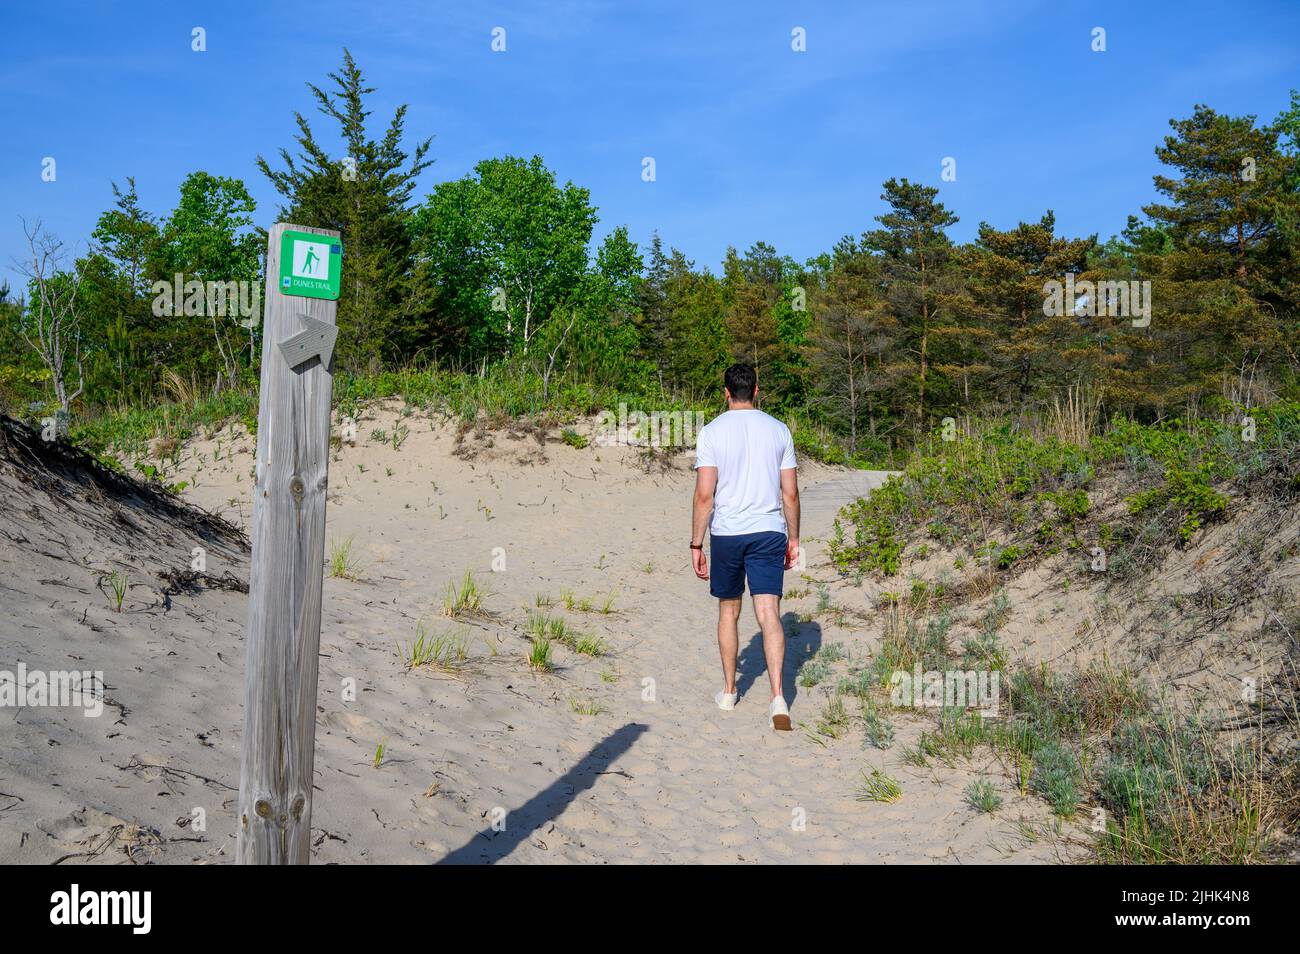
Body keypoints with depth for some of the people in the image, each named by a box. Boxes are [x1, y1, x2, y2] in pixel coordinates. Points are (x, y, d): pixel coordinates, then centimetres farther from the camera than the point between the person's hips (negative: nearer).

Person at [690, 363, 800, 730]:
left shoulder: (712, 432, -4)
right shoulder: (778, 430, 4)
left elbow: (704, 495, -9)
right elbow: (791, 494, 5)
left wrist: (696, 545, -2)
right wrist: (793, 538, 15)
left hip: (726, 534, -1)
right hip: (769, 533, 1)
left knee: (728, 611, 15)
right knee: (769, 614, -2)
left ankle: (729, 691, 27)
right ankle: (777, 696, -16)